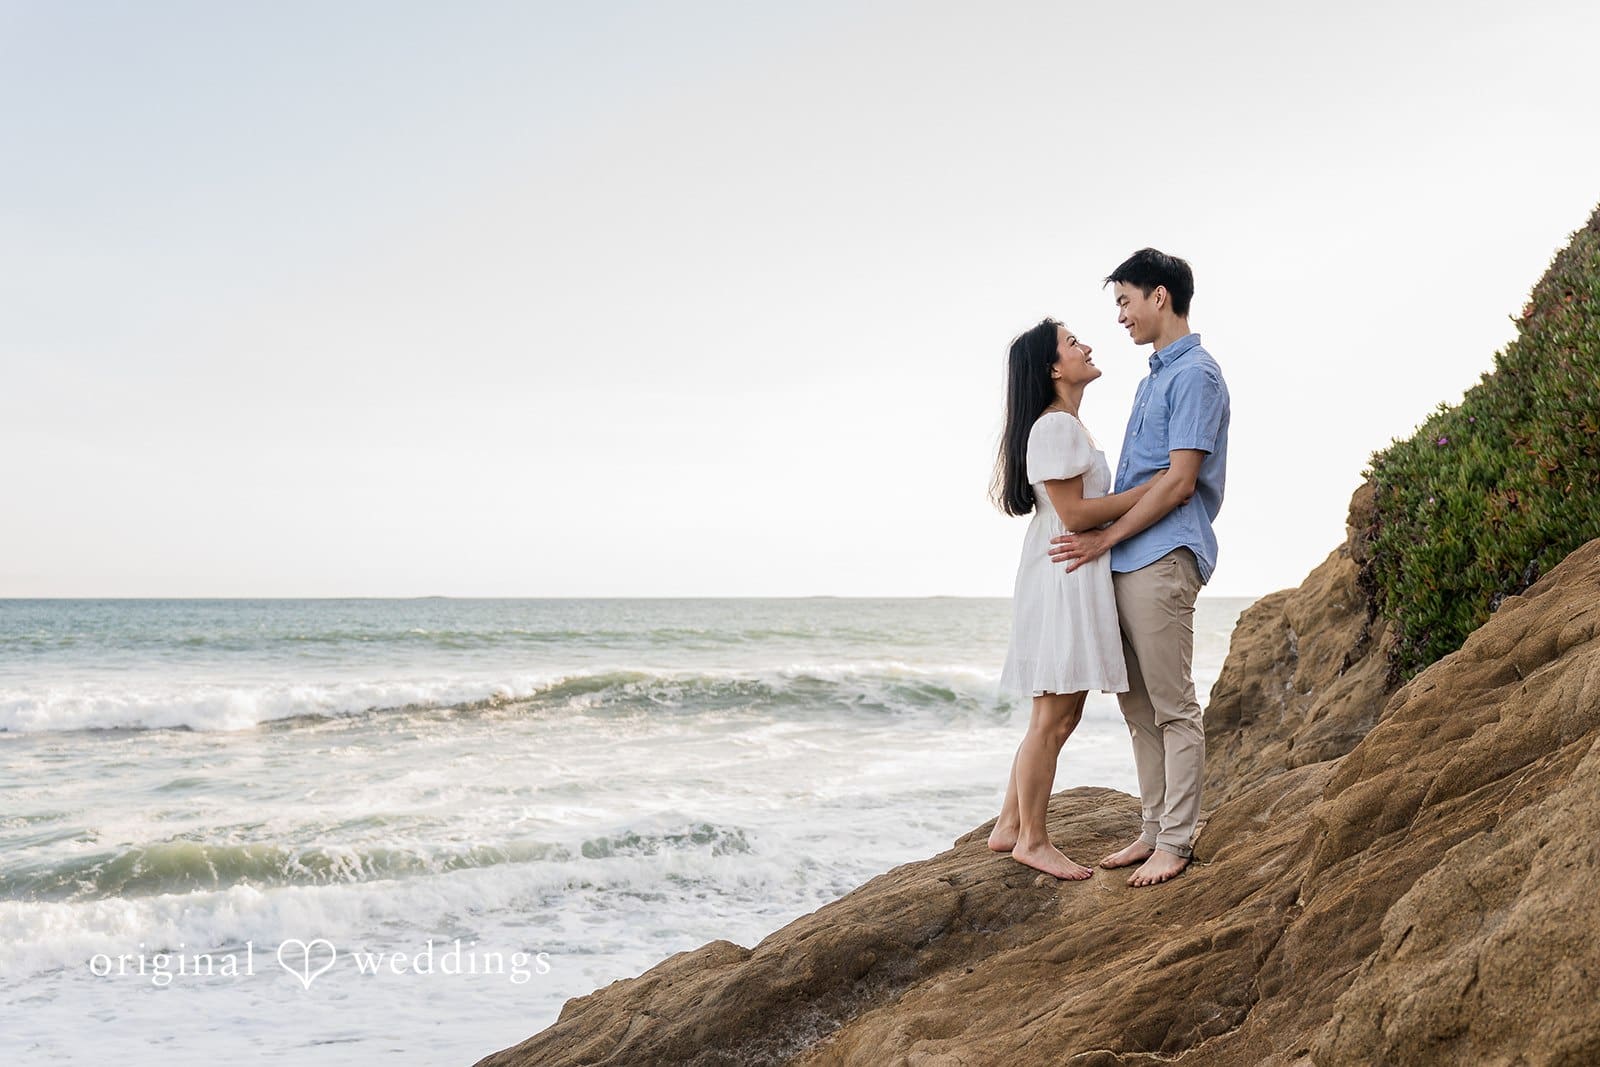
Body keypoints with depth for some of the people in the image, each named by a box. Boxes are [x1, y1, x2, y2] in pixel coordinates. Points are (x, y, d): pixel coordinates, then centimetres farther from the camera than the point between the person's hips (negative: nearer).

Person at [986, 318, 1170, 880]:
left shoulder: (1070, 425, 18)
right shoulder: (1055, 425, -14)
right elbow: (1073, 514, -18)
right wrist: (1153, 488, -15)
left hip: (1079, 576, 10)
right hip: (1063, 576, -10)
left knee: (1060, 714, 13)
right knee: (1053, 717, -4)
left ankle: (1010, 827, 20)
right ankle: (1031, 840, 5)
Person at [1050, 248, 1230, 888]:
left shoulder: (1196, 375, -8)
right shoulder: (1154, 377, 21)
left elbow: (1180, 481, -15)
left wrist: (1104, 539, -13)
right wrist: (1101, 540, 18)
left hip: (1162, 558, -9)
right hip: (1125, 562, 10)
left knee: (1173, 709, -4)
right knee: (1137, 706, 11)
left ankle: (1176, 841, 2)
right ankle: (1153, 830, 18)